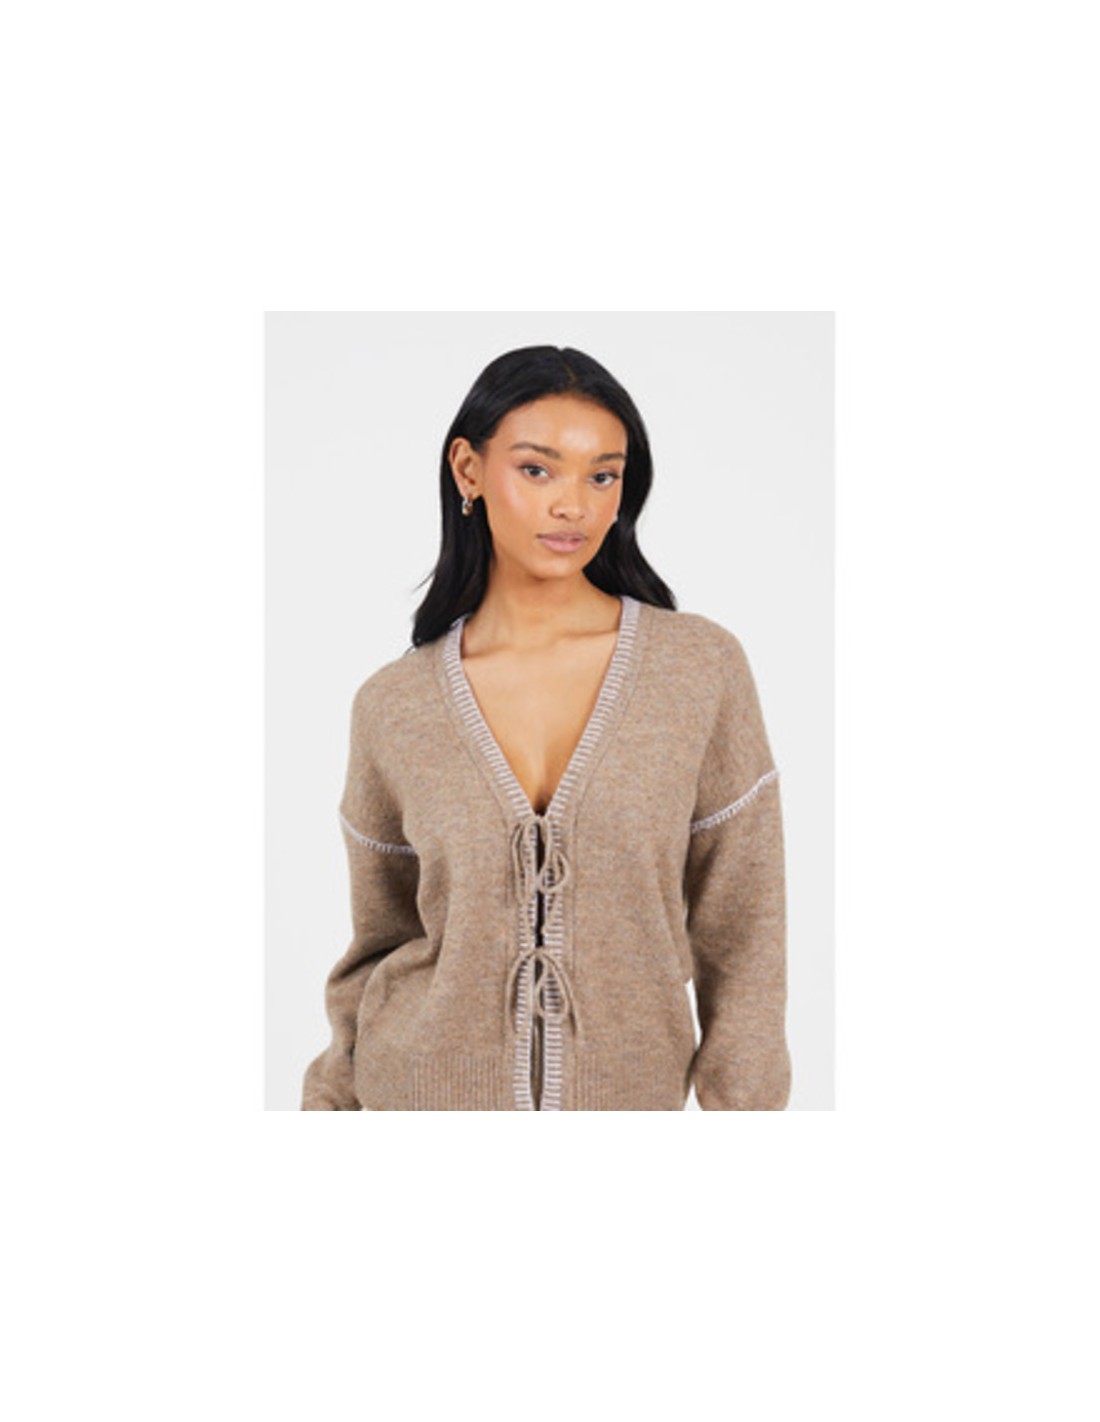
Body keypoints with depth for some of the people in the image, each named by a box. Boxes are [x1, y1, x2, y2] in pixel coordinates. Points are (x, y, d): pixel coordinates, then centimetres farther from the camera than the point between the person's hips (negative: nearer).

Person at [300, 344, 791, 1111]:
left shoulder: (705, 666, -11)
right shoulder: (394, 705, -7)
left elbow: (741, 927, -6)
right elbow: (379, 945, 3)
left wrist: (744, 1100, -6)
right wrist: (332, 1101, 5)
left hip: (629, 1086, 0)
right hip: (427, 1085, 1)